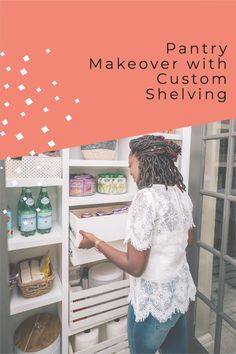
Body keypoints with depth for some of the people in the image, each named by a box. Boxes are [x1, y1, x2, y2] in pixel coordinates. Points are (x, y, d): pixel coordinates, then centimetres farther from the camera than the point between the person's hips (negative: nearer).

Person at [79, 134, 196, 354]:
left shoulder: (146, 197, -27)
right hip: (181, 290, 7)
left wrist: (95, 241, -14)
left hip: (154, 300, -7)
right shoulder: (181, 194, -3)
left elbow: (134, 267, -24)